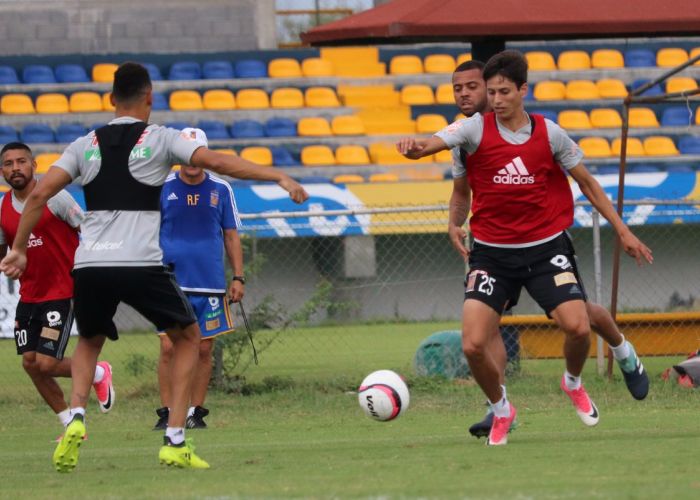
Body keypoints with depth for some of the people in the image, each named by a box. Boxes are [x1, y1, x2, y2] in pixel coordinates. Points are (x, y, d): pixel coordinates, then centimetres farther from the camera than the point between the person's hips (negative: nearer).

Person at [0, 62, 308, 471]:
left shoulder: (86, 145, 14)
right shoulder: (162, 140, 4)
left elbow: (40, 195, 7)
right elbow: (217, 161, -8)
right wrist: (280, 177, -6)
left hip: (89, 265, 3)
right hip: (141, 265, -3)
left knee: (90, 342, 29)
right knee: (188, 337, 19)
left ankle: (76, 418, 0)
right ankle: (175, 441, 5)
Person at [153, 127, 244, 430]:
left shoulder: (220, 190, 5)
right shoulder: (162, 188, 2)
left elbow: (231, 235, 11)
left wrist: (238, 277, 5)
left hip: (210, 285, 1)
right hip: (170, 283, -1)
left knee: (204, 349, 2)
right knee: (169, 348, -7)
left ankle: (195, 412, 11)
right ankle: (166, 412, 0)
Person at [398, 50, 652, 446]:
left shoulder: (549, 134, -2)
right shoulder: (476, 129, -6)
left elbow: (587, 182, 10)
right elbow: (431, 144, -22)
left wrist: (622, 230, 9)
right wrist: (414, 146, -47)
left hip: (546, 247, 0)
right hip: (493, 253, 0)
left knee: (578, 327, -18)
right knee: (473, 346, -13)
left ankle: (574, 383, 19)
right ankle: (501, 410, 17)